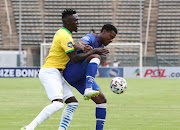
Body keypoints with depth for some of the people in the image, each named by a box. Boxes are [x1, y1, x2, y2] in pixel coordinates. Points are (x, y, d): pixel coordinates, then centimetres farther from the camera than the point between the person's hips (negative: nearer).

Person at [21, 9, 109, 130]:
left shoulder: (62, 33, 15)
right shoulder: (65, 36, -14)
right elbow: (75, 58, -19)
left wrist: (80, 46, 1)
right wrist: (93, 51, -11)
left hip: (57, 74, 11)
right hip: (50, 72, -11)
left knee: (73, 103, 5)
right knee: (58, 103, -27)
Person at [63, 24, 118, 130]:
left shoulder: (101, 46, 21)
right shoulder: (91, 37, -8)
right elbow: (78, 43, -31)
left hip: (81, 78, 9)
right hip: (71, 71, -9)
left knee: (102, 100, -3)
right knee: (96, 57, -34)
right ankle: (88, 89, -53)